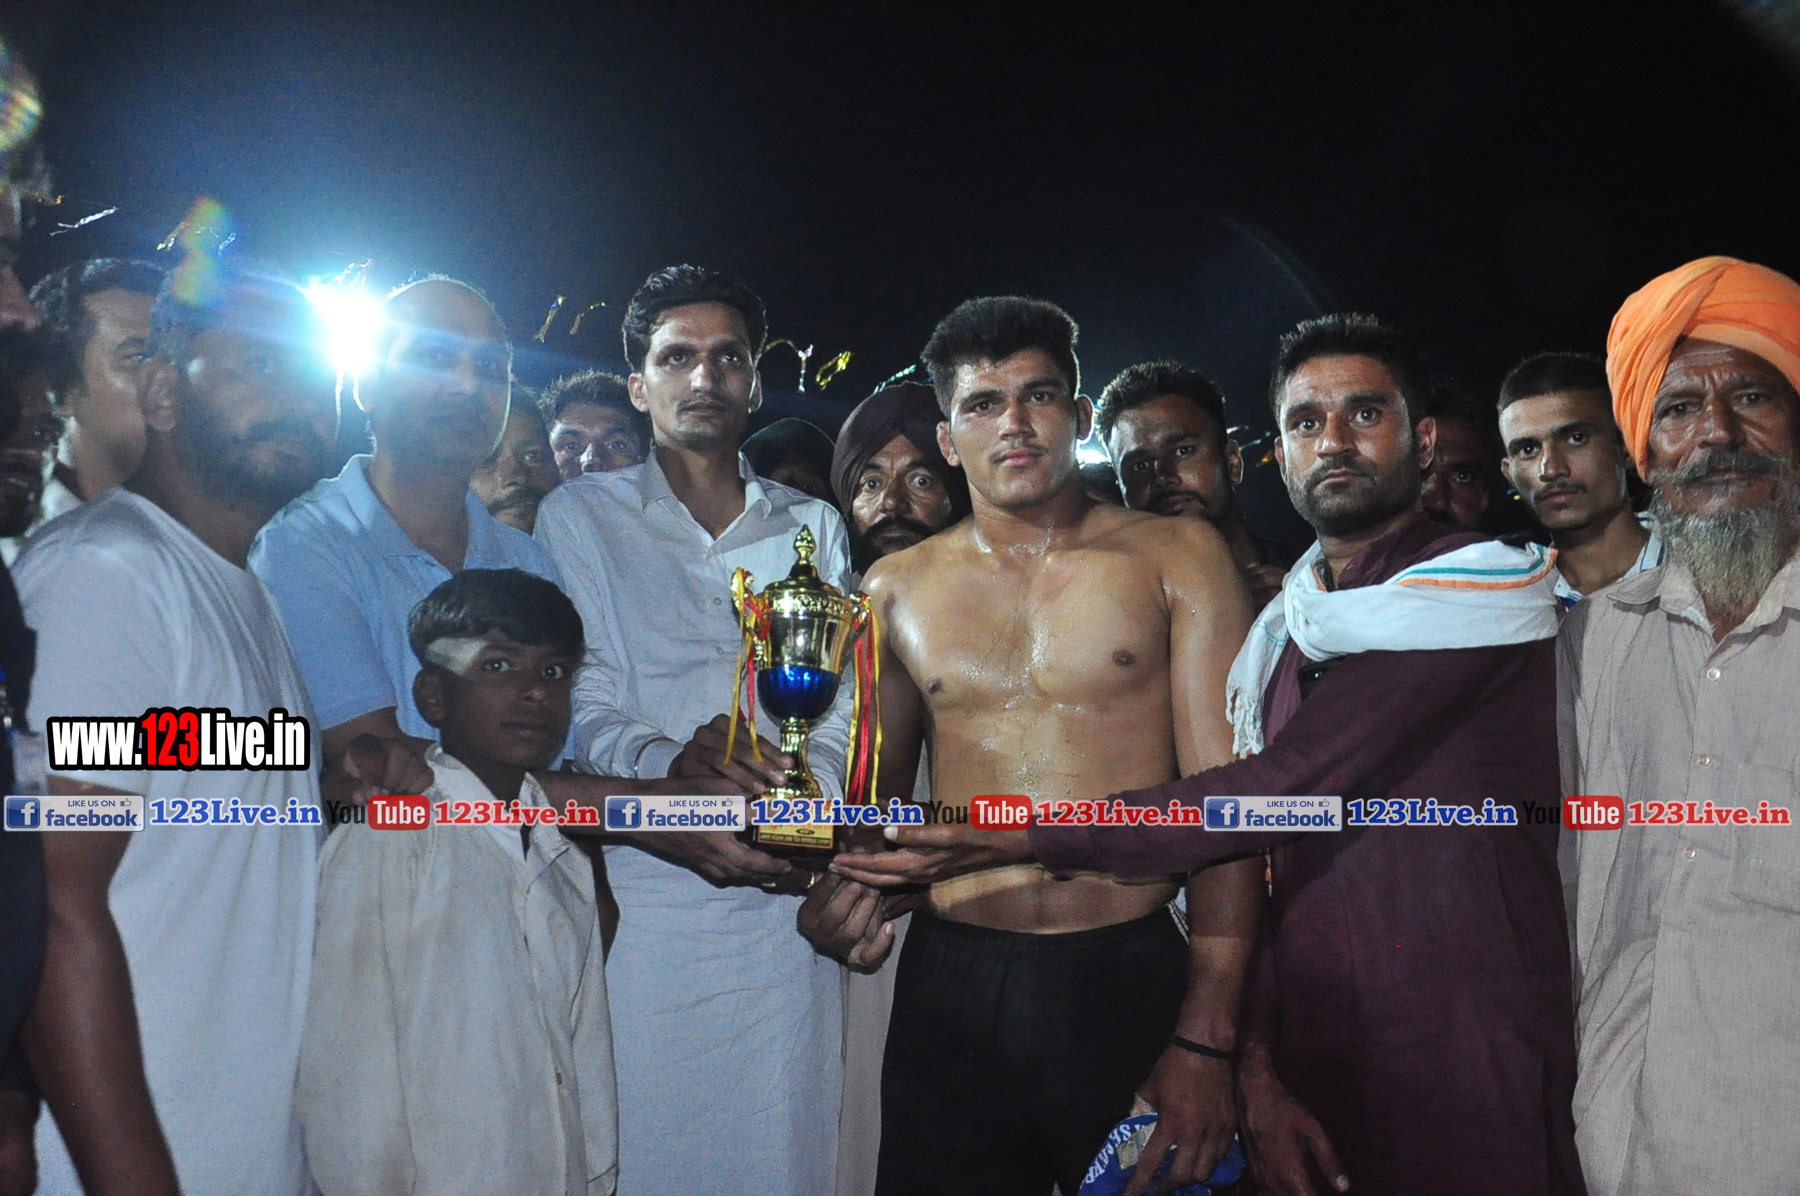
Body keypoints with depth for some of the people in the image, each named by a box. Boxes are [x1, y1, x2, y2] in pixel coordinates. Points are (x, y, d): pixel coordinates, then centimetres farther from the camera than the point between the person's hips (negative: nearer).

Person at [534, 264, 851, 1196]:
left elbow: (843, 716, 7)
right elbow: (577, 713, -2)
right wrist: (669, 762, -22)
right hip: (644, 896, -2)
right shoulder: (578, 517, 7)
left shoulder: (812, 526, 15)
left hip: (788, 899, 2)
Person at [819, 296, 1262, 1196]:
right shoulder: (896, 589, 8)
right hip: (950, 987, 2)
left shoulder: (1177, 558, 0)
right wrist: (853, 879, -5)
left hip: (1132, 983, -2)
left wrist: (1206, 1037, -11)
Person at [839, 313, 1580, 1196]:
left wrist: (1028, 838, -18)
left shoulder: (1486, 585, -9)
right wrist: (1256, 1072, -4)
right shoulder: (1273, 640, 11)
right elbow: (1251, 869, 8)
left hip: (1472, 1084, -5)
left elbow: (1281, 788, -19)